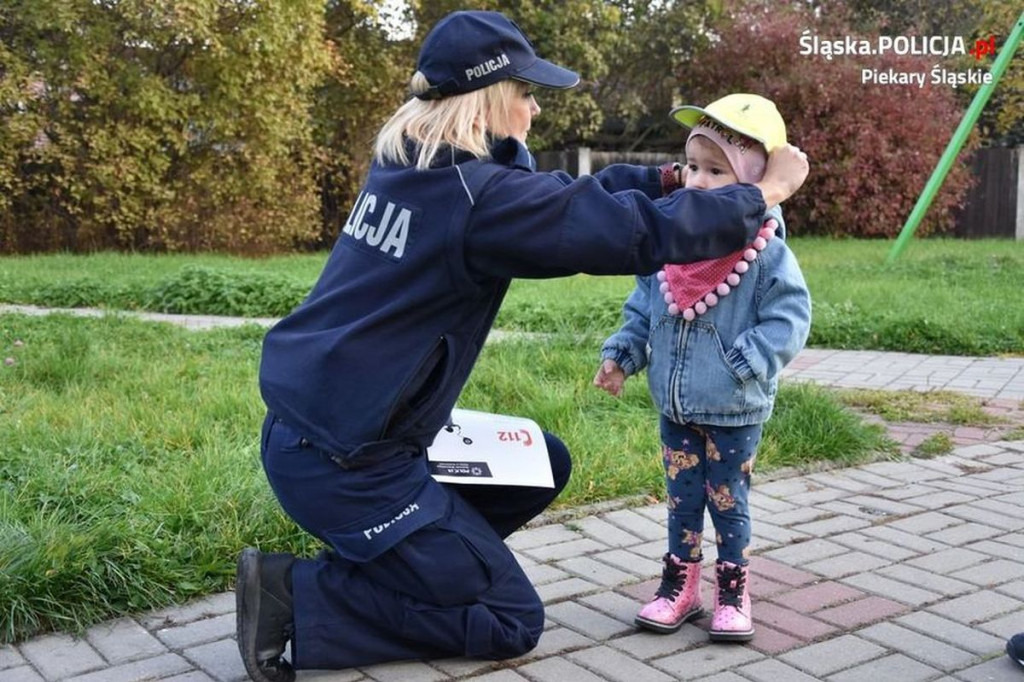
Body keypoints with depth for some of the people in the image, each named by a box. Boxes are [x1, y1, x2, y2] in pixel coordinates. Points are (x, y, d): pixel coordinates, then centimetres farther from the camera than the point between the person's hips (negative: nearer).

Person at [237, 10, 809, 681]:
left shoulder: (409, 165, 6)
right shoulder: (479, 196, -21)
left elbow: (561, 195, 17)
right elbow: (640, 233, -18)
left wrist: (666, 177, 13)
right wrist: (764, 192, -4)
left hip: (315, 422, 9)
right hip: (341, 461, -9)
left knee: (544, 466, 19)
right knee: (512, 622, 3)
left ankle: (374, 566, 16)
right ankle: (294, 595, -1)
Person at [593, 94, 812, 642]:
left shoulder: (766, 252, -16)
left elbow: (788, 320, -15)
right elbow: (643, 308, 9)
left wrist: (745, 365, -23)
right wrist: (620, 355, 0)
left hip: (734, 413, -5)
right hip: (674, 406, 5)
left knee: (728, 503, 10)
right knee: (681, 499, 16)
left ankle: (732, 593, 27)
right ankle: (679, 587, 31)